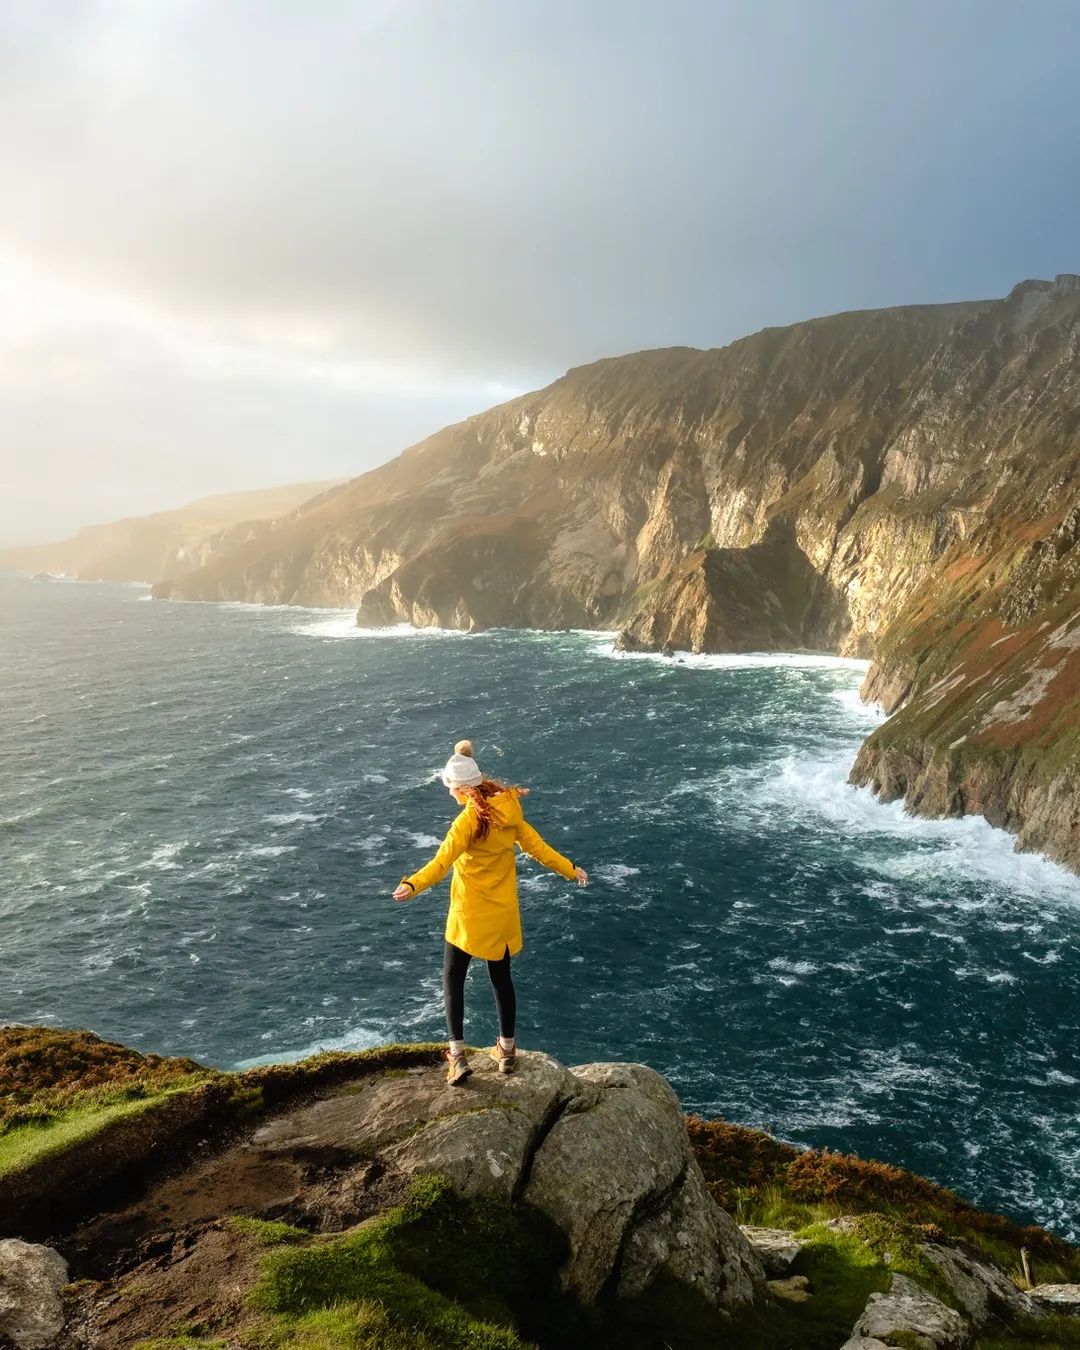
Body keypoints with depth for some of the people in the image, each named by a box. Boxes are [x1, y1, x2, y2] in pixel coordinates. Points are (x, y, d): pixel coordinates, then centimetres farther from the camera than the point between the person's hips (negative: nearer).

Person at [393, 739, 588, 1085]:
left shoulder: (470, 819, -20)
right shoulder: (508, 809, -1)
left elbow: (443, 860, -33)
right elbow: (535, 846, 8)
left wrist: (413, 885, -46)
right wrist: (570, 870, 21)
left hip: (470, 913, -6)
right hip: (503, 912, 6)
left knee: (453, 979, 7)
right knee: (501, 977, 17)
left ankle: (458, 1056, 1)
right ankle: (507, 1050, 28)